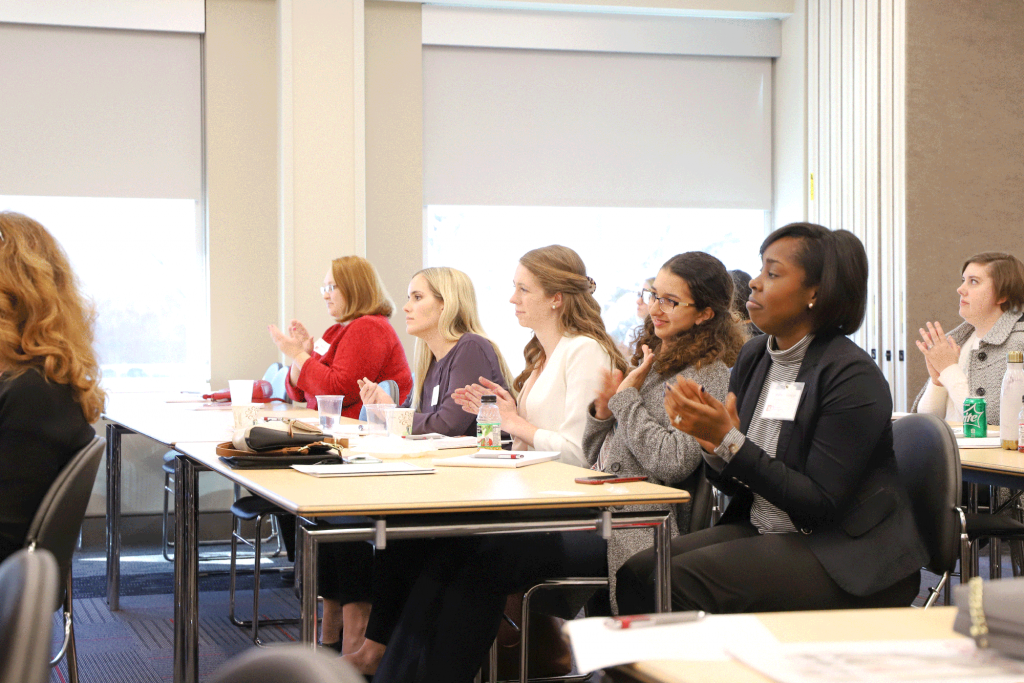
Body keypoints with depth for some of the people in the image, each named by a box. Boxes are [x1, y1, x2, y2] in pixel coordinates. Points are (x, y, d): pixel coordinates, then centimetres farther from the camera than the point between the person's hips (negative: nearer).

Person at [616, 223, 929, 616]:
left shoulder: (853, 376, -15)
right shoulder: (754, 356, 8)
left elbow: (820, 504, -19)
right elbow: (734, 486, 11)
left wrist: (729, 441, -22)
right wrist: (708, 435, -12)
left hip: (844, 558, -7)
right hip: (763, 532, 7)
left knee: (684, 580, -24)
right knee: (637, 572, -13)